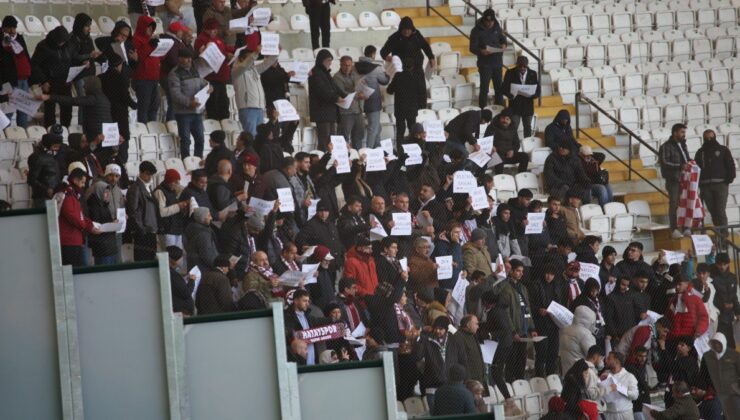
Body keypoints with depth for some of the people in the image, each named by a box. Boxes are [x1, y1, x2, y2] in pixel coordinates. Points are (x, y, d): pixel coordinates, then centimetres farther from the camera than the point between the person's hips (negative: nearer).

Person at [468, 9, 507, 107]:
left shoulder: (497, 27, 4)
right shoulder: (477, 30, -11)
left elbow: (503, 39, 16)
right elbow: (472, 48, -12)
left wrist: (503, 44, -8)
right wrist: (481, 51, -33)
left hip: (497, 63, 5)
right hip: (484, 64, -5)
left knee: (499, 88, 11)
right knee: (484, 89, -4)